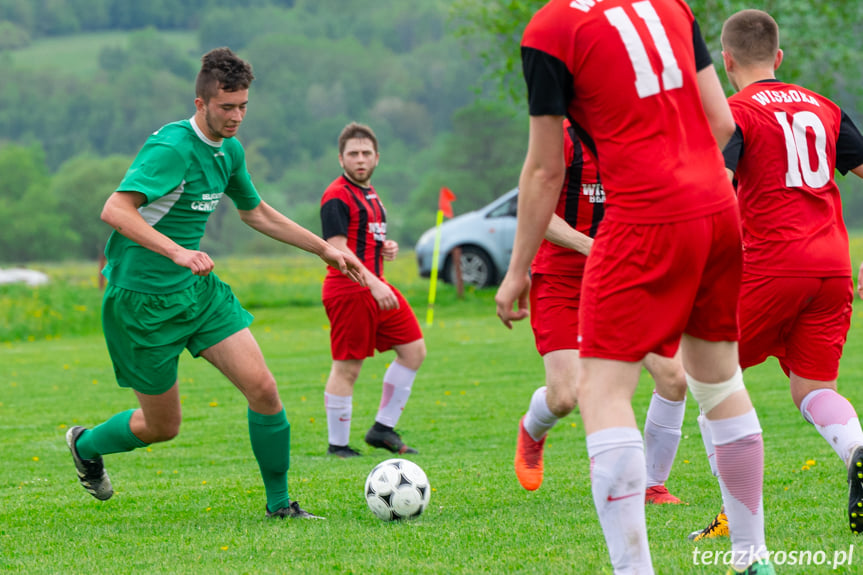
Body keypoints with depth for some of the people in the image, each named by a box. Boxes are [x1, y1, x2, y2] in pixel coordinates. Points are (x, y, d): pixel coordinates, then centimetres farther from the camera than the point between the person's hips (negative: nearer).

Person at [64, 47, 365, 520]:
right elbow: (115, 210, -32)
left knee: (262, 388, -8)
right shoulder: (172, 147, -21)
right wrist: (177, 252, -44)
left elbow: (255, 212, 25)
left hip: (197, 288, 7)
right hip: (142, 299, -7)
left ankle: (279, 502, 6)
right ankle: (85, 445, 36)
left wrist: (325, 249, 24)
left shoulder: (229, 150, 7)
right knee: (162, 425, 5)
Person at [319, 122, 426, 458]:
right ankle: (337, 445, 3)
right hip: (348, 291, -10)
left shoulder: (369, 194, 18)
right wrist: (374, 285, -28)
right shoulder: (337, 196, -12)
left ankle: (383, 429, 13)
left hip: (376, 288, 10)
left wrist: (385, 249, 7)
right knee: (347, 368, -5)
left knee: (413, 350, 8)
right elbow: (338, 250, -20)